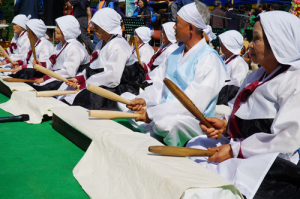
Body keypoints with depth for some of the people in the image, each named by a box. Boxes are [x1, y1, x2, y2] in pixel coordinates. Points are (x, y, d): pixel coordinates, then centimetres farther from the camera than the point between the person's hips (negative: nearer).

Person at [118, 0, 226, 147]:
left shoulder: (209, 59, -13)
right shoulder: (176, 54, 16)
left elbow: (193, 104, -22)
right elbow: (160, 85, 16)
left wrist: (150, 114, -23)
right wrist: (143, 100, -7)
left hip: (193, 122, -9)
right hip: (163, 114, 9)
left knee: (167, 121, -40)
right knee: (125, 99, 6)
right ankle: (154, 136, -11)